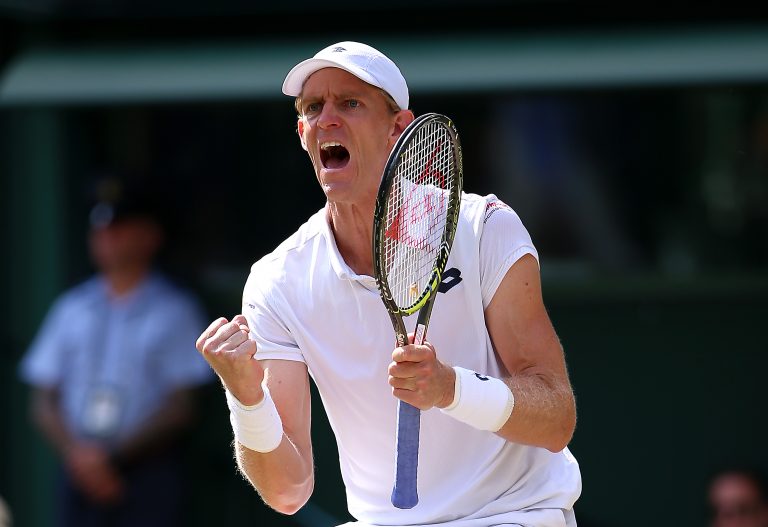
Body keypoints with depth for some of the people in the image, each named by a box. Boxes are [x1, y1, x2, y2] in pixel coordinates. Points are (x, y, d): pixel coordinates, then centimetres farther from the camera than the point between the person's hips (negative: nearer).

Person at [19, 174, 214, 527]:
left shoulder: (175, 310, 3)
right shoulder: (71, 308, 15)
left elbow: (181, 408, -4)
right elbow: (43, 401, 12)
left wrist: (112, 458, -10)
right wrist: (76, 454, -6)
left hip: (147, 473, -4)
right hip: (78, 473, 4)